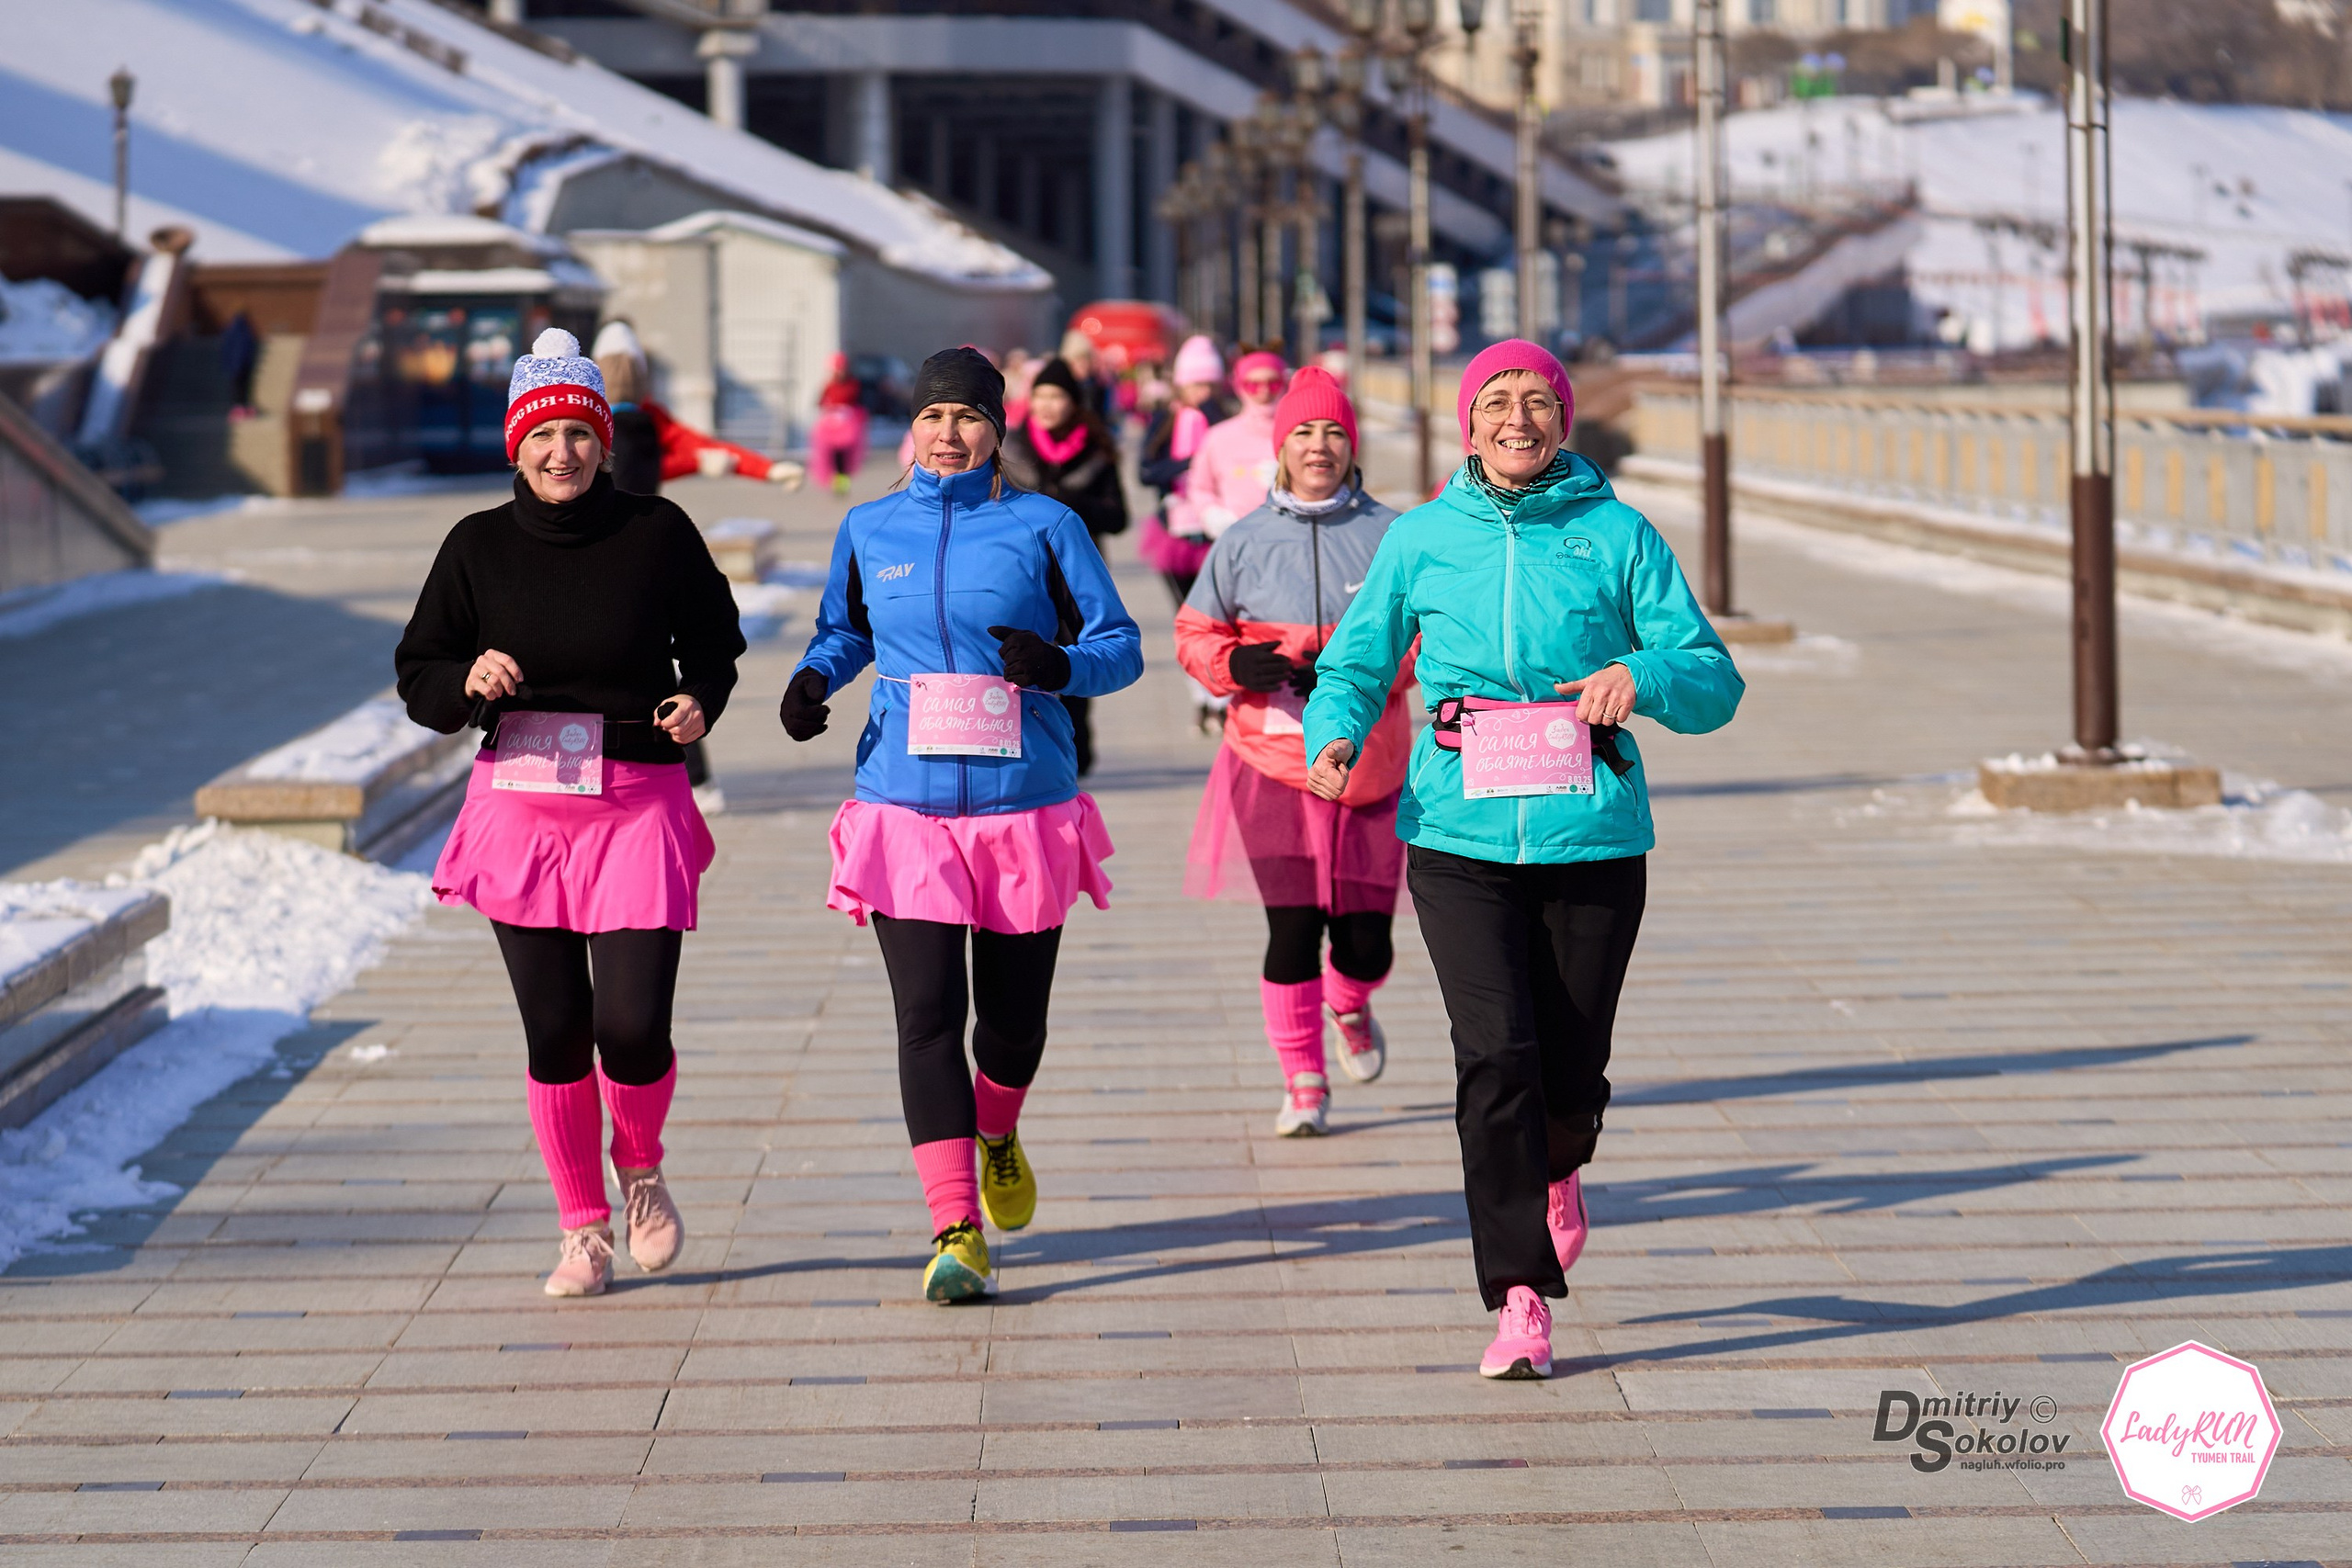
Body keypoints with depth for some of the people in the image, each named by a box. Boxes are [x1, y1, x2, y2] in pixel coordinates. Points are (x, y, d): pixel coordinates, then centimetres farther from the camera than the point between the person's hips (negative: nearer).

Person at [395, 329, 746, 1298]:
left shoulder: (657, 533, -2)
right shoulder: (478, 547, 1)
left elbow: (711, 642, 11)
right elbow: (418, 678, 5)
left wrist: (700, 701, -10)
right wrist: (468, 682, -16)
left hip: (637, 807, -2)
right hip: (520, 808, 2)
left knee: (632, 1026, -10)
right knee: (555, 1030, 4)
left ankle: (640, 1168, 24)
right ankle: (583, 1229, 21)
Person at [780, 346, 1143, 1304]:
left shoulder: (1044, 526, 0)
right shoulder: (868, 532, 8)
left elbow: (1120, 647, 1)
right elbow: (845, 630, 24)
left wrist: (1058, 665, -20)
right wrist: (814, 679, 2)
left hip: (1024, 806, -1)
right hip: (904, 808, 1)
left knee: (1014, 1018, 8)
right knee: (927, 1014, -11)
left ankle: (997, 1136, 43)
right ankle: (956, 1232, -11)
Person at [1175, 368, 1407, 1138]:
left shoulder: (1390, 536, 0)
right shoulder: (1243, 542, 3)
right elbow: (1195, 634, 10)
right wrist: (1236, 664, -12)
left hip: (1371, 763, 0)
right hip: (1273, 760, 0)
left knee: (1366, 943, 4)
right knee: (1292, 930, -10)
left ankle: (1350, 1008, 41)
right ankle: (1303, 1084, 6)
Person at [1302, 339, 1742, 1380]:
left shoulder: (1618, 535, 3)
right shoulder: (1423, 539, 7)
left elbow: (1715, 683, 2)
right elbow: (1354, 664, 14)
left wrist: (1644, 674, -20)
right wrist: (1335, 735, -8)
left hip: (1592, 836, 0)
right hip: (1460, 835, 0)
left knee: (1571, 1071, 5)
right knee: (1495, 1052, -16)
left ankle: (1556, 1170, 43)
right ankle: (1520, 1302, -11)